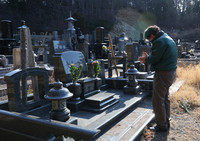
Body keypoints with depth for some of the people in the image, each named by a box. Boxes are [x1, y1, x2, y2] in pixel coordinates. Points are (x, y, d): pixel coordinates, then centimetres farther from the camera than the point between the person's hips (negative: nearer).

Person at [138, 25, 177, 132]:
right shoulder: (168, 39, 17)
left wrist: (146, 59, 3)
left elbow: (154, 58, -17)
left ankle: (161, 125, 9)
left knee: (158, 100, -1)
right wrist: (148, 58, 11)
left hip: (163, 74, -11)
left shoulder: (159, 41, -16)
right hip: (170, 72, 11)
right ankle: (166, 122, 31)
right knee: (165, 98, 20)